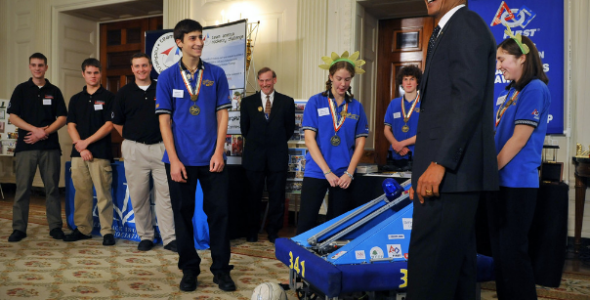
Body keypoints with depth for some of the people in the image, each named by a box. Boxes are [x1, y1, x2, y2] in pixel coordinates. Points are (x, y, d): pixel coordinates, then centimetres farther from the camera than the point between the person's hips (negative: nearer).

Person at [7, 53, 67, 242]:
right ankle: (19, 228, 8)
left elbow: (62, 118, 5)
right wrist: (35, 129, -12)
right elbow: (13, 117, 2)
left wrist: (44, 132, -9)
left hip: (50, 146, 1)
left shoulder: (54, 91, 11)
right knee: (22, 188, 0)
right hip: (25, 146, 0)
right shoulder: (21, 89, 8)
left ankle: (55, 227, 8)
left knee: (52, 188, 2)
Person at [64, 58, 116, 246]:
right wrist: (79, 146, -5)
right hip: (78, 153, 4)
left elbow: (108, 125, -5)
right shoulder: (76, 99, 15)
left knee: (103, 193, -5)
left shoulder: (108, 97, 3)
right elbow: (71, 126, 10)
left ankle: (107, 231, -1)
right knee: (81, 192, 8)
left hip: (101, 153, -4)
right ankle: (83, 229, 17)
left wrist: (86, 142, -8)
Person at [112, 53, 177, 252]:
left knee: (164, 193, -3)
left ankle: (169, 238, 2)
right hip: (135, 149, 1)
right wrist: (131, 139, 10)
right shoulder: (124, 93, 7)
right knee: (138, 196, 4)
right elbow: (117, 123, 14)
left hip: (160, 146, -1)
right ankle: (145, 236, 17)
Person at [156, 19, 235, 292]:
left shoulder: (216, 74, 5)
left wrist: (218, 152, -6)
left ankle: (221, 269, 16)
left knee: (219, 213, 2)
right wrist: (174, 160, -8)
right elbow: (164, 120, -1)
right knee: (183, 214, 7)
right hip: (180, 159, 0)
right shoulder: (167, 77, 2)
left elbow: (222, 114, 4)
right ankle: (189, 268, 23)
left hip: (211, 159, 1)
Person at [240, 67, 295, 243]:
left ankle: (273, 232, 18)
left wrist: (277, 143, 9)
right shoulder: (248, 102, 6)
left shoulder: (287, 102, 4)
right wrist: (255, 143, 10)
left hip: (278, 156, 0)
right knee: (253, 196, 6)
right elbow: (244, 128, 11)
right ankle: (252, 232, 20)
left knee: (277, 197, 4)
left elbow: (290, 128, 9)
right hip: (254, 156, 0)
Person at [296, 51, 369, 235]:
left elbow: (360, 142, 7)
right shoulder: (316, 102, 0)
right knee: (306, 221, -4)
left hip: (344, 175, 2)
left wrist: (349, 173, -6)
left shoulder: (356, 107, 7)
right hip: (316, 172, -2)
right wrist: (327, 172, -12)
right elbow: (309, 139, -6)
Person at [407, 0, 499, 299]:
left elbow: (469, 97, -16)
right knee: (456, 265, 14)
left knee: (428, 273, -9)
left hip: (451, 172, -10)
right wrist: (422, 173, 16)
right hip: (448, 174, 10)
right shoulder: (443, 34, 25)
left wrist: (439, 163, -21)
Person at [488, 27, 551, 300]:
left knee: (512, 251, -3)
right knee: (499, 249, 13)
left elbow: (519, 139, -16)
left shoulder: (535, 89, -9)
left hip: (518, 183, -8)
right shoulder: (508, 92, 16)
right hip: (499, 179, 8)